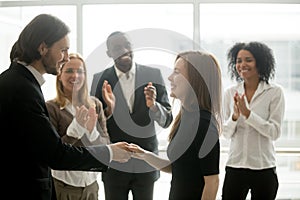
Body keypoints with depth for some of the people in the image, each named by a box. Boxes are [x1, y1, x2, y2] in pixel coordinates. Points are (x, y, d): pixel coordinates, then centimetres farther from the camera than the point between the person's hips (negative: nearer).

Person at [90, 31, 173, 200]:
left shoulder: (153, 75, -3)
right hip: (114, 165, 0)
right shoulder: (100, 79, -3)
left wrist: (153, 105, -24)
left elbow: (167, 121, -3)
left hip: (146, 165, 1)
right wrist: (107, 111, -21)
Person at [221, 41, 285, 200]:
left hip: (264, 168, -2)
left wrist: (247, 113, -19)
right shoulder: (230, 93, 4)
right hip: (235, 167, 2)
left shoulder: (275, 92, -5)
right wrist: (235, 116, -15)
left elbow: (275, 132, -10)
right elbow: (226, 133, 5)